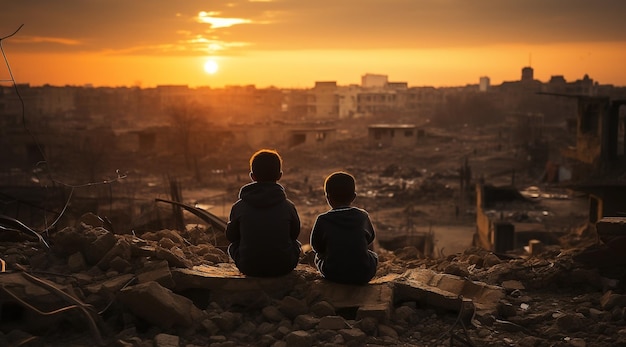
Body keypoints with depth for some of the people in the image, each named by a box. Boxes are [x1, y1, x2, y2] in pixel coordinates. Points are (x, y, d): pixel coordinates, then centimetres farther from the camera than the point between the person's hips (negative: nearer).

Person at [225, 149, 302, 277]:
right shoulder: (288, 206, -6)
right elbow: (295, 234, 10)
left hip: (249, 268, 0)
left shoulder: (239, 207, -7)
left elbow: (231, 236, 7)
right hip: (283, 267, 0)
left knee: (233, 246, 28)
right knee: (296, 244, 30)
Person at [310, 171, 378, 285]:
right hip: (363, 276, 1)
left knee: (319, 257, 29)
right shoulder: (363, 216, -1)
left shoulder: (323, 220, -7)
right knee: (373, 255, 32)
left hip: (333, 275, -1)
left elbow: (317, 248, 4)